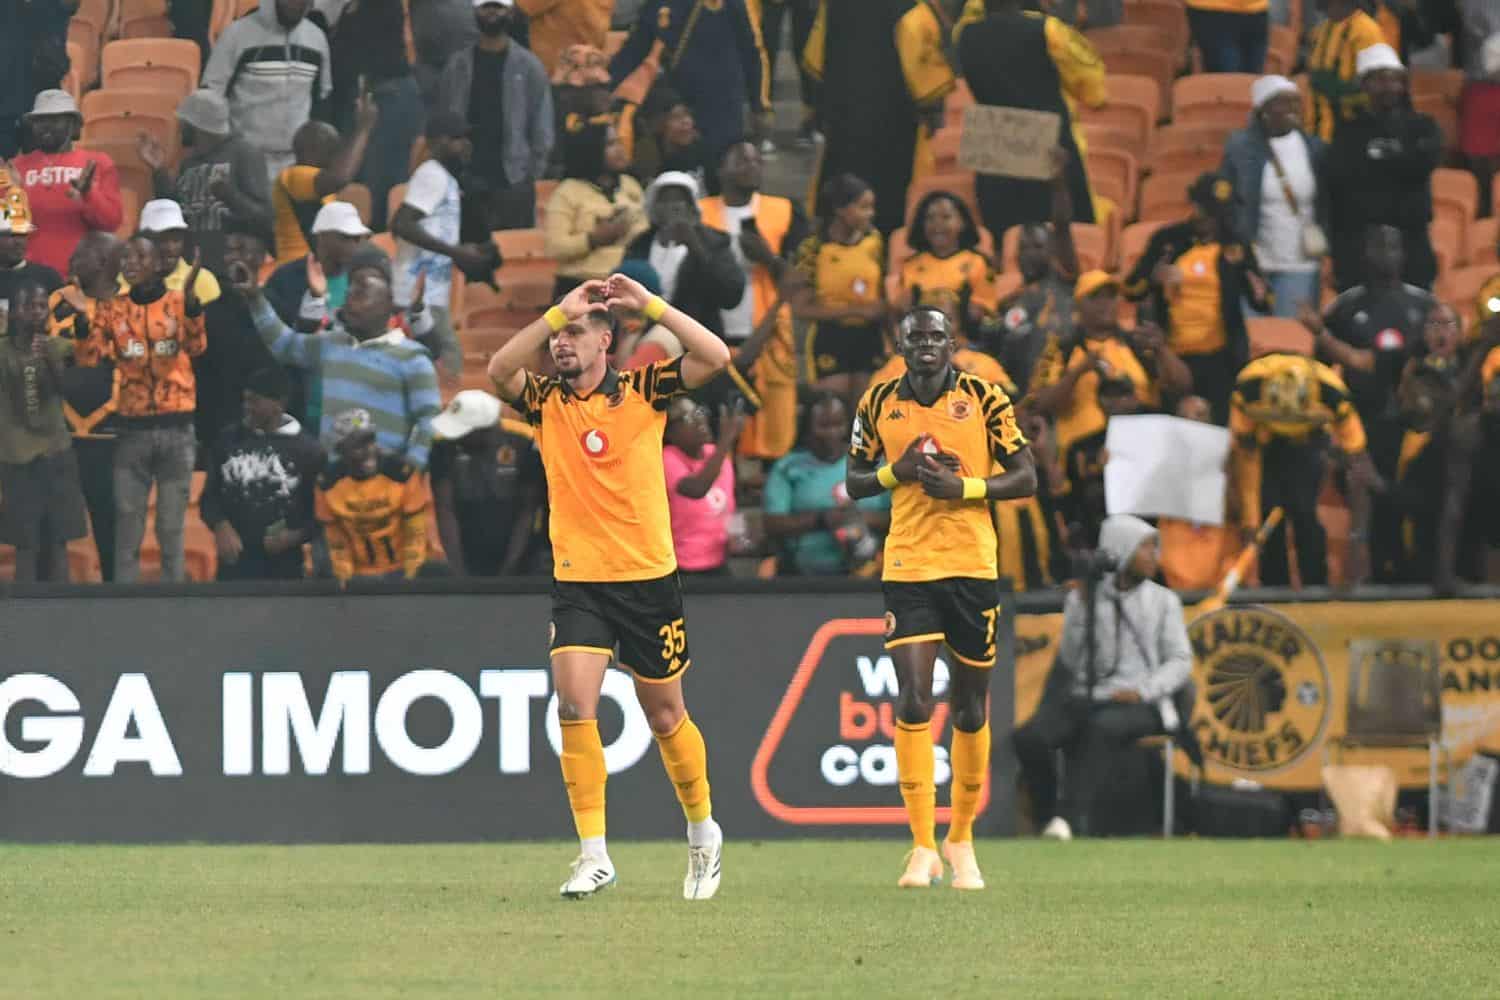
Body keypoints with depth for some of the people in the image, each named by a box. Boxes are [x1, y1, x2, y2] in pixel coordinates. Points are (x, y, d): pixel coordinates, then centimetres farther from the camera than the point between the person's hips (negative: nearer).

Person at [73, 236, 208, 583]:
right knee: (127, 530, 0)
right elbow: (88, 357, -2)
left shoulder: (179, 303, 0)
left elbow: (196, 347, -18)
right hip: (132, 429, 2)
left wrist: (190, 299, -34)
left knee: (171, 529, 3)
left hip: (176, 428, -2)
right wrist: (81, 316, -18)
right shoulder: (112, 308, 8)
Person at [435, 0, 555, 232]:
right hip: (466, 186, 2)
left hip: (513, 186, -2)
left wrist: (531, 176, -4)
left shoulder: (529, 66, 3)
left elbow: (542, 130, 2)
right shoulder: (458, 66, 9)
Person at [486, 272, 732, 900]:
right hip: (577, 582, 1)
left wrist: (650, 305, -16)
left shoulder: (644, 390, -1)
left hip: (648, 577, -1)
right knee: (575, 705, -16)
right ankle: (593, 855, -12)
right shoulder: (545, 401, 3)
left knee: (665, 717, 10)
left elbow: (715, 358, -13)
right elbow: (499, 371, -16)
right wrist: (557, 312, -19)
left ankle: (703, 831, 32)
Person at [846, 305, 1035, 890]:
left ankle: (960, 838, 25)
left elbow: (1026, 478, -1)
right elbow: (854, 482, 12)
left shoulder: (985, 398, -1)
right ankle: (922, 847, -8)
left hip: (973, 566, 0)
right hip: (907, 567, 0)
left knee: (970, 710, 7)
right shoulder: (879, 403, 4)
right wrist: (897, 471, -8)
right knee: (913, 702, -13)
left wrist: (964, 486, -16)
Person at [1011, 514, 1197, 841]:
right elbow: (1071, 660, 3)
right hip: (1085, 698, 2)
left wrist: (1142, 691, -11)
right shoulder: (1082, 598, 12)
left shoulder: (1163, 601, 13)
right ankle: (1048, 818, -14)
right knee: (1028, 738, -27)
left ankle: (1071, 817, -45)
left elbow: (1180, 661, 5)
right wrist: (1085, 607, -6)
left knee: (1101, 727, -39)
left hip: (1139, 704, -2)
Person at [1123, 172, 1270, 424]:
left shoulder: (1236, 247, 6)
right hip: (1172, 356, 0)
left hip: (1220, 357, 0)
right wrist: (1156, 279, -15)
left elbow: (1264, 303, 9)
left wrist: (1260, 295, -15)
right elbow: (1131, 289, 6)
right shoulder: (1167, 241, 5)